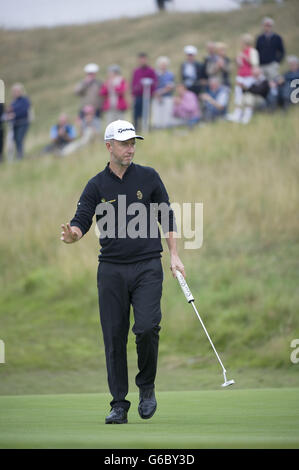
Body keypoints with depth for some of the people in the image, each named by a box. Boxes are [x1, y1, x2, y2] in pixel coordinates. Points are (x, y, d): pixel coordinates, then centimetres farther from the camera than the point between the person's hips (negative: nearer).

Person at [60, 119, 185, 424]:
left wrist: (174, 255, 3)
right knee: (114, 336, 0)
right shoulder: (96, 186, 5)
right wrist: (72, 234, -26)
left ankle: (147, 386, 8)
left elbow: (167, 218, 11)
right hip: (111, 269, 1)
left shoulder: (148, 177, 6)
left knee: (147, 328, -17)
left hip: (147, 266, -1)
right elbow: (81, 221, -2)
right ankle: (119, 404, 7)